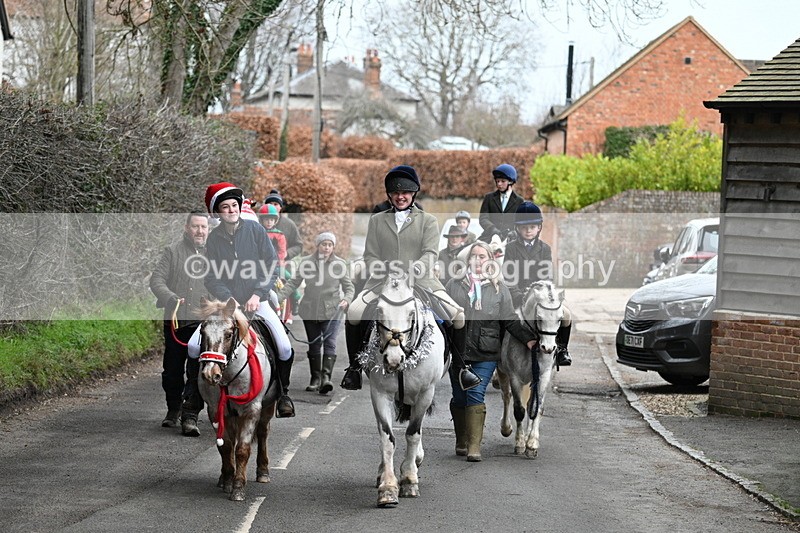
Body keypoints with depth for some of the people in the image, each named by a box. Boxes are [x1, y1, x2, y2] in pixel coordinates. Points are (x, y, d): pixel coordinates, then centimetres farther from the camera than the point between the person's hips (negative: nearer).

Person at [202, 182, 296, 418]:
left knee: (285, 348, -14)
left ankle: (283, 393, 9)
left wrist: (257, 295, -13)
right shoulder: (213, 239, 0)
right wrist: (229, 300, -17)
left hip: (257, 301, -1)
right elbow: (211, 278, -2)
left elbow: (272, 266, -3)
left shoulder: (255, 230, -1)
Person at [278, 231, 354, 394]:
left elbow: (348, 287, 3)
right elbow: (294, 283, 2)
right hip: (310, 310, 2)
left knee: (329, 343, -14)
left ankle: (326, 377, -22)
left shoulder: (339, 264, -2)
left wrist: (346, 299, -17)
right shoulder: (306, 262, 1)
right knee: (314, 345, 9)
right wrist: (278, 297, -10)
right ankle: (315, 378, 17)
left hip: (331, 310, -2)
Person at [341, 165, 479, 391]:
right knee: (354, 313, -24)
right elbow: (370, 256, 10)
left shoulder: (428, 221, 11)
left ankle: (459, 366, -3)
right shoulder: (376, 221, 17)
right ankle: (355, 366, -7)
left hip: (422, 282, -1)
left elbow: (430, 255, -2)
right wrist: (384, 275, -11)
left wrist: (410, 272, -21)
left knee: (457, 316, -21)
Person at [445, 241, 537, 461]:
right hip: (457, 351, 2)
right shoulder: (454, 286, 9)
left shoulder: (499, 289, 7)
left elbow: (511, 320, 8)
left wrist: (528, 338, -4)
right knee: (459, 398, 8)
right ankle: (461, 442, 23)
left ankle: (474, 447, -13)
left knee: (476, 396, -11)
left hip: (485, 354, -2)